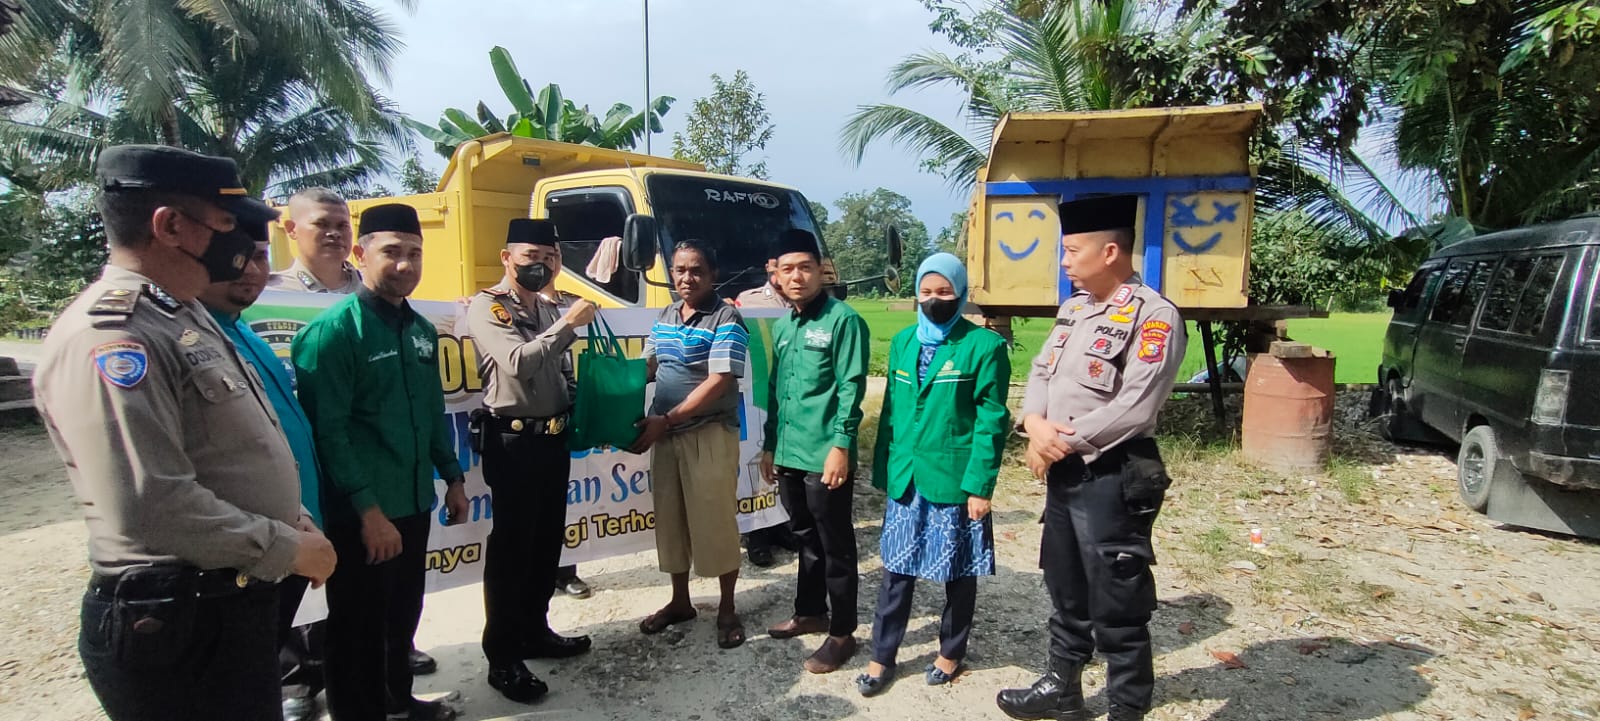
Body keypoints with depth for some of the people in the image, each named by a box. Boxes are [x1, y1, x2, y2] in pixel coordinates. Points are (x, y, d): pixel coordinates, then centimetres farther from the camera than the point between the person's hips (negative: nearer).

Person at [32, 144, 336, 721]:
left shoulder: (187, 317, 11)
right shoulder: (109, 338, -21)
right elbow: (151, 508, -28)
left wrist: (295, 520, 6)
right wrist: (288, 549, -18)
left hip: (237, 599, 9)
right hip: (173, 625, -9)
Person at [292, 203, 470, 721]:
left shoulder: (422, 329, 9)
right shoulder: (334, 329, -14)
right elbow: (327, 430, -18)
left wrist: (453, 477, 14)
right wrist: (368, 508, -20)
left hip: (414, 502, 7)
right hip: (362, 513, -7)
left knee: (404, 613, 21)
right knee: (359, 627, 8)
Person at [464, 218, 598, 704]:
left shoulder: (549, 310, 15)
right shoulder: (487, 307, -9)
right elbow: (518, 363, -25)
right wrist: (568, 325, -24)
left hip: (554, 439, 8)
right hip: (514, 442, -7)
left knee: (547, 542, 15)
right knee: (511, 548, -2)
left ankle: (535, 631, 30)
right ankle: (502, 658, 8)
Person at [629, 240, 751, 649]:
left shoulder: (726, 320, -12)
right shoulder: (664, 317, 10)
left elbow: (718, 383, -19)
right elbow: (648, 365, 18)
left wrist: (666, 419, -20)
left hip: (710, 434, -6)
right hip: (665, 433, 7)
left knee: (715, 521, 2)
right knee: (670, 518, 14)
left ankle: (727, 610, 18)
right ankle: (680, 601, 30)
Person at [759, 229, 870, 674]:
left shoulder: (843, 320, -8)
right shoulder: (782, 327, 14)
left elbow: (851, 387, -14)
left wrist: (840, 444, -19)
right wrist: (769, 445, 19)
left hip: (825, 457, -7)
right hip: (789, 455, 7)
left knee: (835, 546, 4)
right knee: (806, 539, 21)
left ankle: (842, 634, 16)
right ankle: (810, 612, 37)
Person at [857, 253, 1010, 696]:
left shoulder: (984, 345, -9)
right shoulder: (902, 342, 8)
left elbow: (992, 419, -10)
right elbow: (891, 410, 11)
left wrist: (980, 484, -13)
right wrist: (883, 472, 10)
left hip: (955, 479, -4)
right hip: (906, 478, 4)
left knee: (958, 573, 11)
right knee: (897, 569, 10)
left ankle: (952, 653, 31)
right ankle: (882, 657, 22)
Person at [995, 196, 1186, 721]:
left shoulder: (1153, 316, -16)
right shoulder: (1073, 308, 11)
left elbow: (1134, 409, -24)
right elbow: (1041, 372, 9)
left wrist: (1065, 439, -17)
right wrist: (1036, 426, -10)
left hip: (1112, 479, -8)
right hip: (1063, 473, 9)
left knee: (1117, 607, 5)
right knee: (1066, 592, 22)